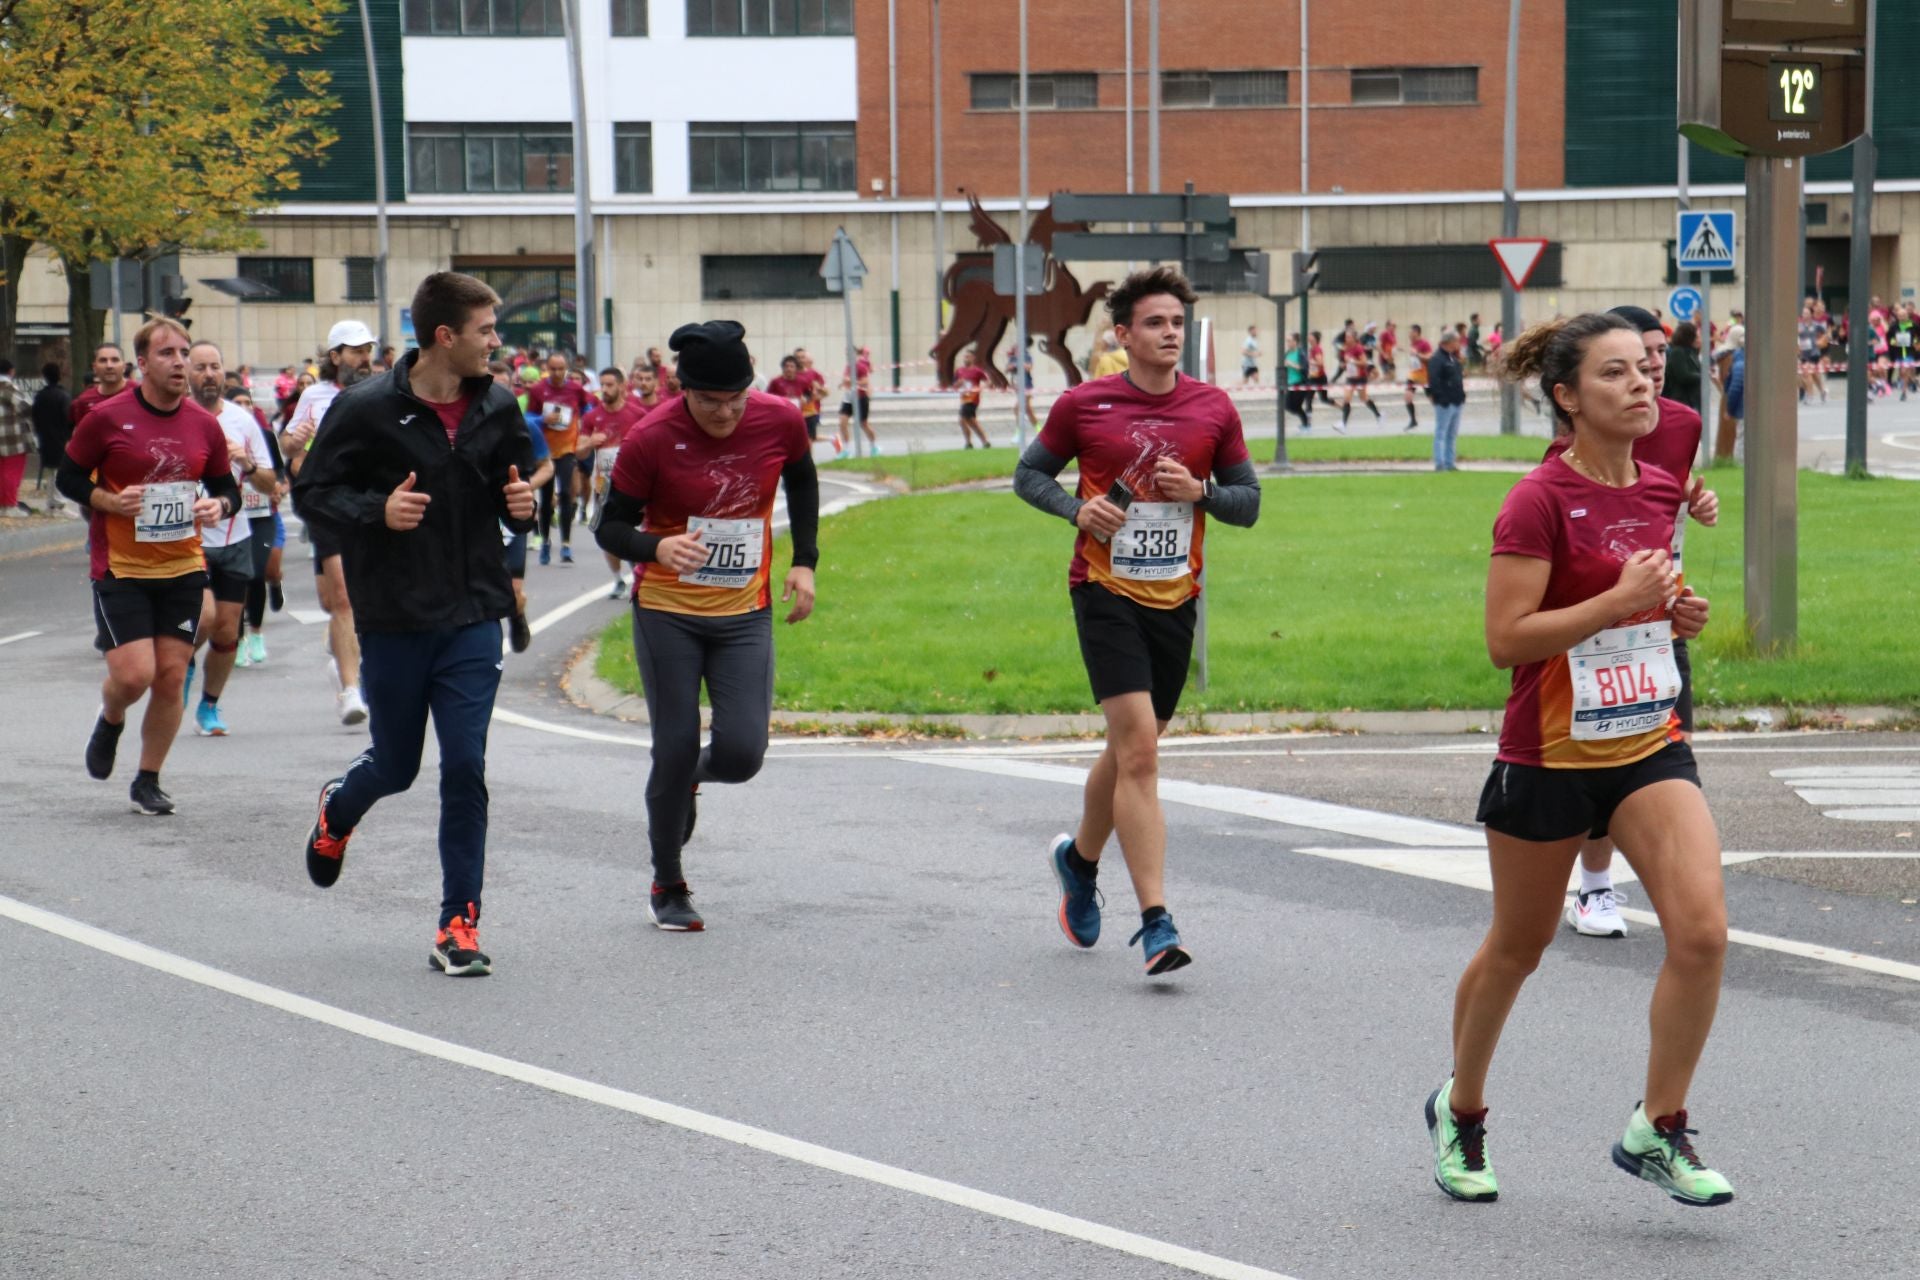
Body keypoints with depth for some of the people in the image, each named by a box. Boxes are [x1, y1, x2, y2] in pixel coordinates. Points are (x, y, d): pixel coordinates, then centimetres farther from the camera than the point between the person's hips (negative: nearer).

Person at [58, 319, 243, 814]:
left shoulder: (204, 425, 4)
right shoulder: (106, 418, -7)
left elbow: (226, 487, 15)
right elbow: (68, 478, 1)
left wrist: (219, 505, -8)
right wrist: (109, 501, -17)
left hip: (183, 568, 4)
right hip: (120, 569, -4)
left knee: (171, 676, 2)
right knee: (133, 673, -12)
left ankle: (148, 781, 17)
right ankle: (110, 723, 24)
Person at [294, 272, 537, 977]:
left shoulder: (498, 409, 4)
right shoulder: (367, 408, -9)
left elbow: (518, 486, 18)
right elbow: (311, 492, -4)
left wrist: (524, 505, -6)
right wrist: (376, 512, -21)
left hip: (473, 615, 2)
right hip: (393, 617, -2)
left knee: (465, 768, -5)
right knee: (395, 764, 10)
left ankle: (459, 924, 2)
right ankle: (338, 809, 47)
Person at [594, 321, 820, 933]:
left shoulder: (780, 422, -7)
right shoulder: (651, 438, -16)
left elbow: (801, 479, 15)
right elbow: (610, 526, -9)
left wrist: (805, 560, 9)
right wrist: (656, 547, -31)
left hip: (745, 614, 2)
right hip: (667, 612, -2)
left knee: (742, 753, -9)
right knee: (676, 748, -1)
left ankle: (690, 776, 29)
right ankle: (667, 886, 19)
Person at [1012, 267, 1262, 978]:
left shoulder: (1214, 409, 4)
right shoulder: (1083, 405, -3)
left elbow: (1248, 503, 9)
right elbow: (1029, 474, 8)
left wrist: (1199, 492, -11)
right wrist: (1078, 508, -10)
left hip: (1175, 598, 4)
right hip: (1106, 591, -4)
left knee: (1131, 751, 15)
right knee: (1139, 747, -16)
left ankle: (1079, 859, 44)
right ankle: (1155, 923, -18)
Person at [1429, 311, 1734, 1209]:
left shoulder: (1659, 489, 5)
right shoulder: (1539, 501, -15)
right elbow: (1504, 639, -20)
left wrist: (1675, 613, 2)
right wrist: (1618, 601, -25)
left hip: (1649, 744, 5)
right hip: (1549, 754, -5)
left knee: (1702, 929, -13)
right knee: (1517, 947, 12)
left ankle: (1656, 1131, 1)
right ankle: (1459, 1110, 36)